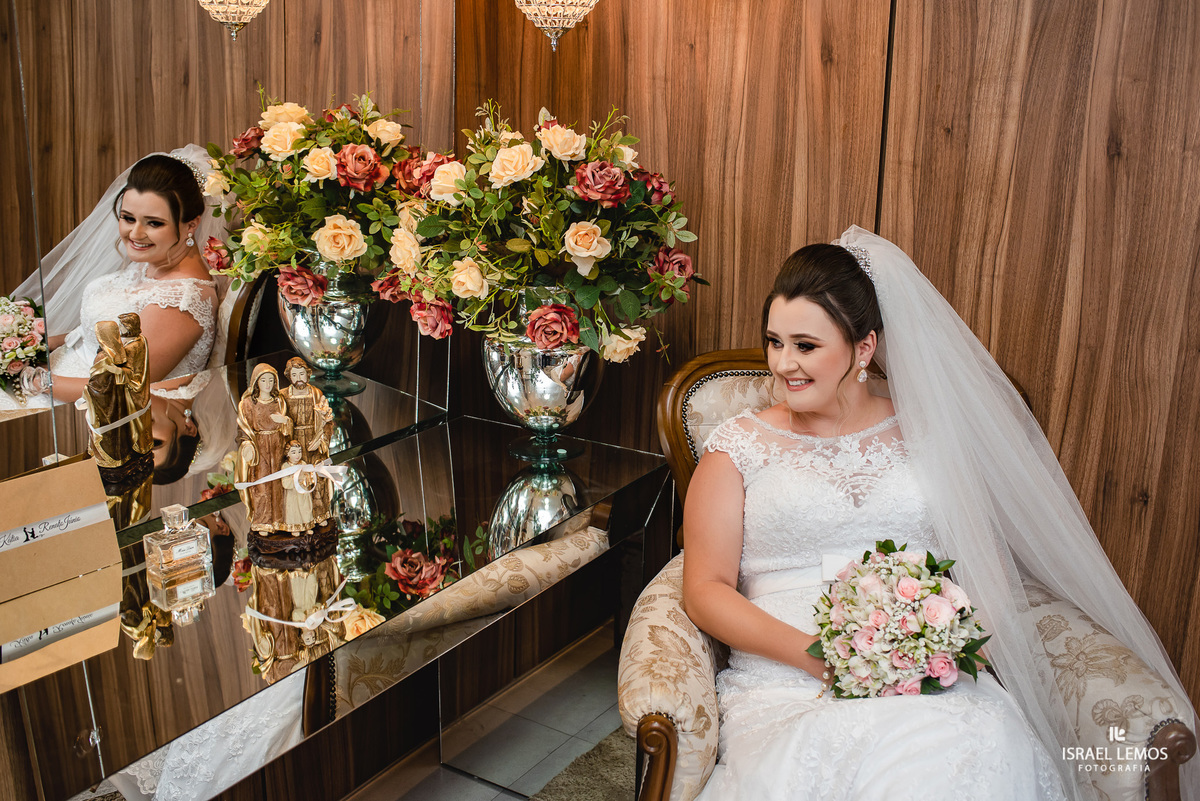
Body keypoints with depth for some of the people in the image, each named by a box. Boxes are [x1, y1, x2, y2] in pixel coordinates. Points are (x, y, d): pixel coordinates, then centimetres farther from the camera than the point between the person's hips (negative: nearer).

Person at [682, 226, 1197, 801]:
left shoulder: (926, 434, 13)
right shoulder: (738, 446, 8)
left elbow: (985, 562, 13)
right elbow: (705, 588, 2)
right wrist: (812, 653, -13)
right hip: (789, 684, -1)